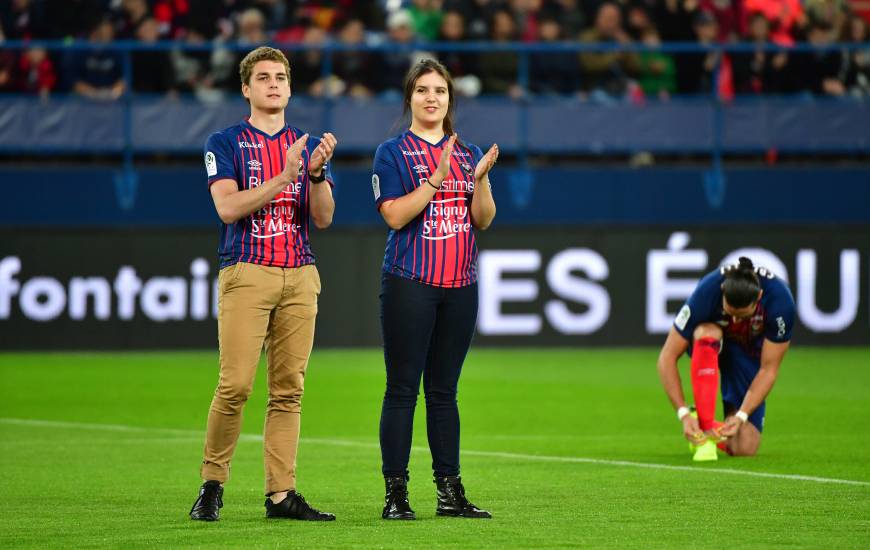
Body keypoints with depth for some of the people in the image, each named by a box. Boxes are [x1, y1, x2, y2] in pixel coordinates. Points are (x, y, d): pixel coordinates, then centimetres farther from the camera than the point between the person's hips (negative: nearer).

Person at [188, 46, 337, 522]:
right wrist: (285, 176, -17)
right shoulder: (225, 143, 4)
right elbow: (228, 208, -9)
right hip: (246, 273, -4)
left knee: (288, 389, 1)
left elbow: (323, 218, 8)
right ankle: (212, 484, 0)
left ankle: (281, 493, 2)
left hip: (300, 277, 4)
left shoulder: (307, 145, 16)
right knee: (235, 385, -12)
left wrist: (316, 173, -11)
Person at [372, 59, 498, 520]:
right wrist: (436, 177, -18)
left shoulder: (468, 153, 14)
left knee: (444, 391, 8)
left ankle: (450, 491, 10)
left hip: (460, 285, 4)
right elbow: (395, 216, -10)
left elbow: (483, 219, 9)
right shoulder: (392, 153, 0)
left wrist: (481, 178, -8)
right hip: (410, 286, -4)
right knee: (402, 389, -5)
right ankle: (396, 494, -4)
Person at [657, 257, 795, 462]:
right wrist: (683, 414, -38)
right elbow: (667, 358, -30)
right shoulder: (706, 292, -36)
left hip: (749, 351, 1)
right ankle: (704, 429, -32)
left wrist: (741, 416, -34)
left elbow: (768, 370, -24)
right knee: (707, 334, -41)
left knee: (744, 449, -15)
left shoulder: (781, 301, -34)